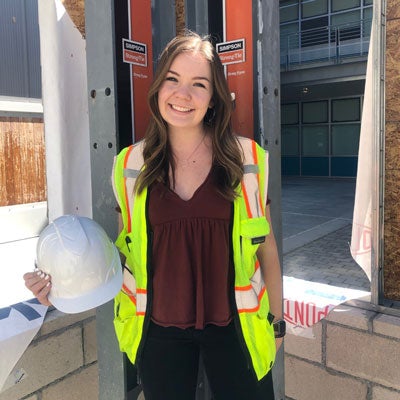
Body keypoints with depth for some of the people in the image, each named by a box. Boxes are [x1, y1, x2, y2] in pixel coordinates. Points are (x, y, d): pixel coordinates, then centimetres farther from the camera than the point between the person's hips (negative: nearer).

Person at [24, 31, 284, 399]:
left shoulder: (249, 159, -8)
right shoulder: (129, 165, -5)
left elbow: (266, 248, 1)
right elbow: (127, 251, 4)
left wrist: (277, 321, 7)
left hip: (233, 325, 0)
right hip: (158, 327, 1)